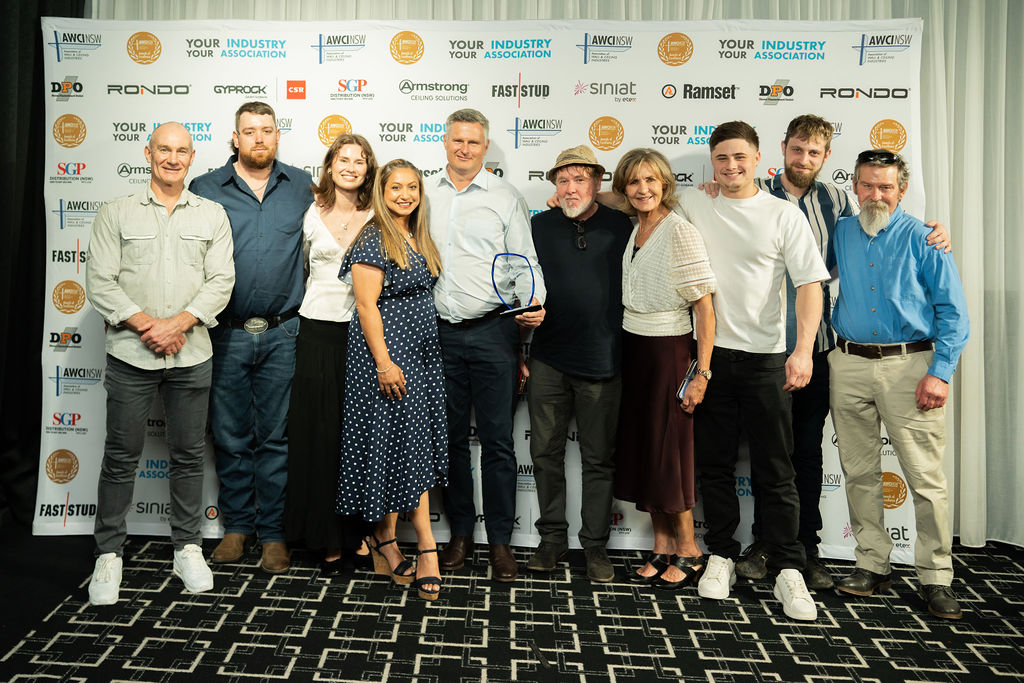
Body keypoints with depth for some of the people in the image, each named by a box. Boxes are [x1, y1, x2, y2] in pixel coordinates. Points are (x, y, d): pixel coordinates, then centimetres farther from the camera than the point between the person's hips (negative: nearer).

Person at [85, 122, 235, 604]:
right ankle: (109, 554, 18)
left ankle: (187, 549, 21)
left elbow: (221, 281, 0)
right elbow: (99, 282, -1)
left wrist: (177, 324, -13)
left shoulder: (212, 216, 8)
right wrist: (146, 325, -13)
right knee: (121, 455, 5)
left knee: (189, 455, 8)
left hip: (192, 355, 1)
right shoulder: (116, 214, 6)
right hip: (129, 353, -1)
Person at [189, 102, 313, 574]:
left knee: (276, 437, 5)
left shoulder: (301, 187, 7)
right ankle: (237, 525, 25)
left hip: (281, 334, 0)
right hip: (225, 335, 0)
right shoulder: (206, 189, 4)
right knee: (231, 435, 9)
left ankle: (273, 532, 17)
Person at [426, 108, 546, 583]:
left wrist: (534, 302, -16)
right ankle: (460, 533, 23)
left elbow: (524, 262, 2)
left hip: (492, 331, -2)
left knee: (497, 440, 0)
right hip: (439, 331, 3)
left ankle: (500, 541, 12)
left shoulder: (506, 198, 4)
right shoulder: (425, 195, 12)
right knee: (451, 437, 10)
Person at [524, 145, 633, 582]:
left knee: (599, 459, 7)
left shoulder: (622, 227, 2)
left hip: (602, 364, -1)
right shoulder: (538, 227, 5)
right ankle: (552, 539, 23)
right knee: (545, 452, 7)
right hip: (548, 360, 2)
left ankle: (595, 546, 20)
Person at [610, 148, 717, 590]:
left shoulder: (681, 232, -13)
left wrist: (701, 374, -18)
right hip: (631, 348, 7)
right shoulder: (632, 229, 7)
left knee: (667, 450, 0)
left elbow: (705, 308, -15)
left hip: (667, 351, -7)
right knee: (640, 447, 9)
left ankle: (689, 550, 18)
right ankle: (662, 548, 22)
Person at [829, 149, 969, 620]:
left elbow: (953, 311, -2)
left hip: (909, 365, -4)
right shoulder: (840, 234, 11)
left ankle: (935, 577, 7)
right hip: (849, 365, 4)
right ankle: (872, 564, 20)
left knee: (926, 476, -4)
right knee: (859, 472, 8)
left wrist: (940, 373, -12)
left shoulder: (923, 239, 0)